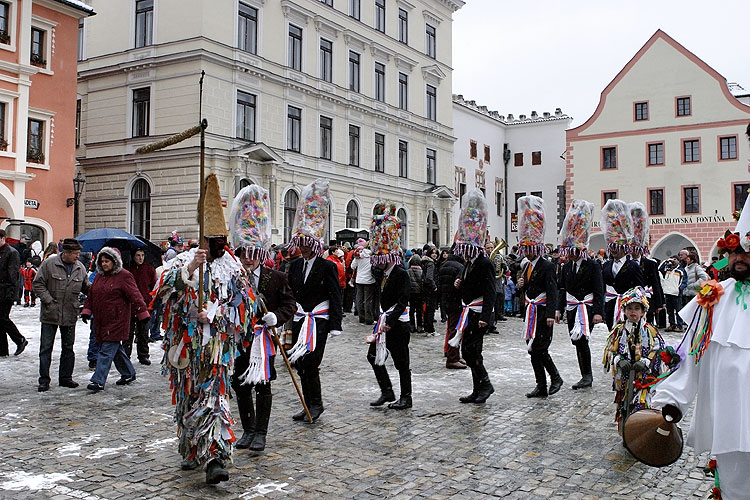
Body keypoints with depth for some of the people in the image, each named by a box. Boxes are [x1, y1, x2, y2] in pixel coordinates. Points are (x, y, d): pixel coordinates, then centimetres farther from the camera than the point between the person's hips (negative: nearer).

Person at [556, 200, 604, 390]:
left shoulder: (593, 266, -7)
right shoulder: (566, 267, 10)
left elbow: (598, 291, -9)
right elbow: (562, 289, 12)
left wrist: (598, 312, -15)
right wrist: (559, 309, 5)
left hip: (587, 306, -6)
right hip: (571, 308, 6)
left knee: (581, 339, -18)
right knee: (577, 342, 8)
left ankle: (587, 376, -8)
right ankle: (586, 376, 17)